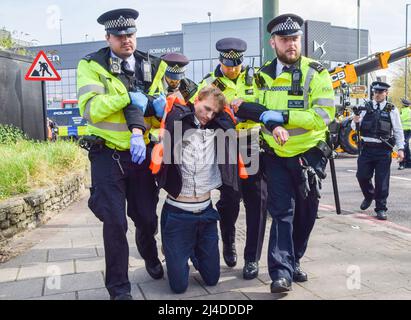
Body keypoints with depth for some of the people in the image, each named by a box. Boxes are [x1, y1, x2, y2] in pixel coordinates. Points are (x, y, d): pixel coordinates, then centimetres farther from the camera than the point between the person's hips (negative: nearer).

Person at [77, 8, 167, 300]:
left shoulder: (151, 66, 8)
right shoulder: (92, 65, -4)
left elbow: (153, 103, 1)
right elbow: (89, 108, -15)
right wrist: (127, 97, -21)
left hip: (140, 153, 3)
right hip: (108, 155, -3)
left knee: (147, 217, 12)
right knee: (115, 222, -3)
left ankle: (150, 257, 46)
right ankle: (119, 287, 15)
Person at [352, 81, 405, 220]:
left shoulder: (392, 110, 5)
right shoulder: (366, 108, 8)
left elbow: (398, 131, 6)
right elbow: (355, 127, 10)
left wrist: (400, 148, -3)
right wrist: (355, 121, -13)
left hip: (383, 150, -2)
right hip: (366, 148, 2)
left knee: (382, 181, 0)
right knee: (362, 176, 3)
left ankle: (381, 209, 12)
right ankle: (369, 196, 33)